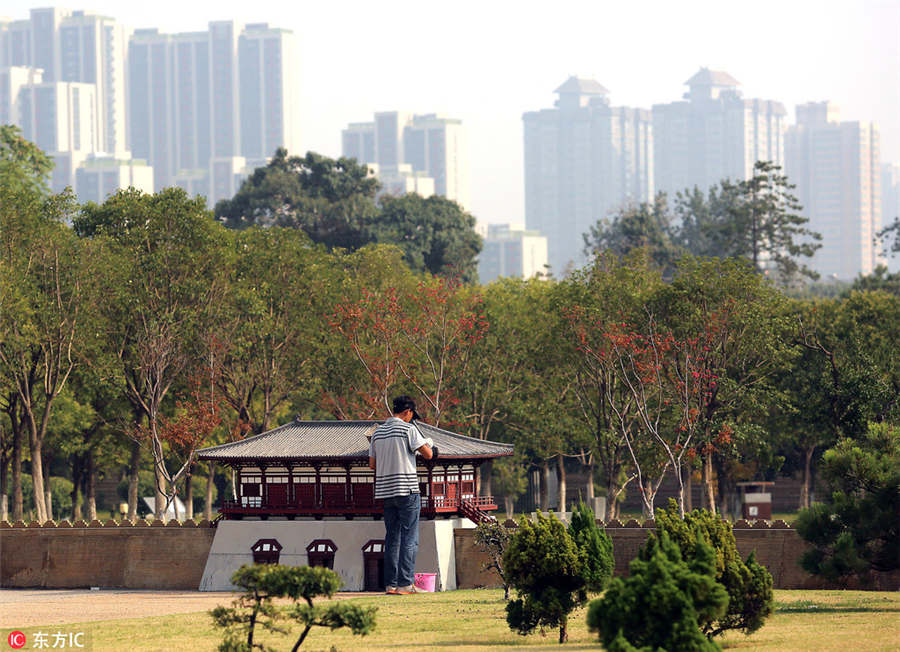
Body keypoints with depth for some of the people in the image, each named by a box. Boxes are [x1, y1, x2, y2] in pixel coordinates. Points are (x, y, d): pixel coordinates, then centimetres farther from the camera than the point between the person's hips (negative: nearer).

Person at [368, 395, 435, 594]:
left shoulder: (378, 432, 11)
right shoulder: (408, 429, -8)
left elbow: (372, 464, 13)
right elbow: (427, 454, -8)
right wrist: (429, 444, 14)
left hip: (386, 491, 6)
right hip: (407, 489, -6)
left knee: (392, 539, 10)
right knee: (409, 539, -2)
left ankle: (390, 584, 8)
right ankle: (405, 584, -7)